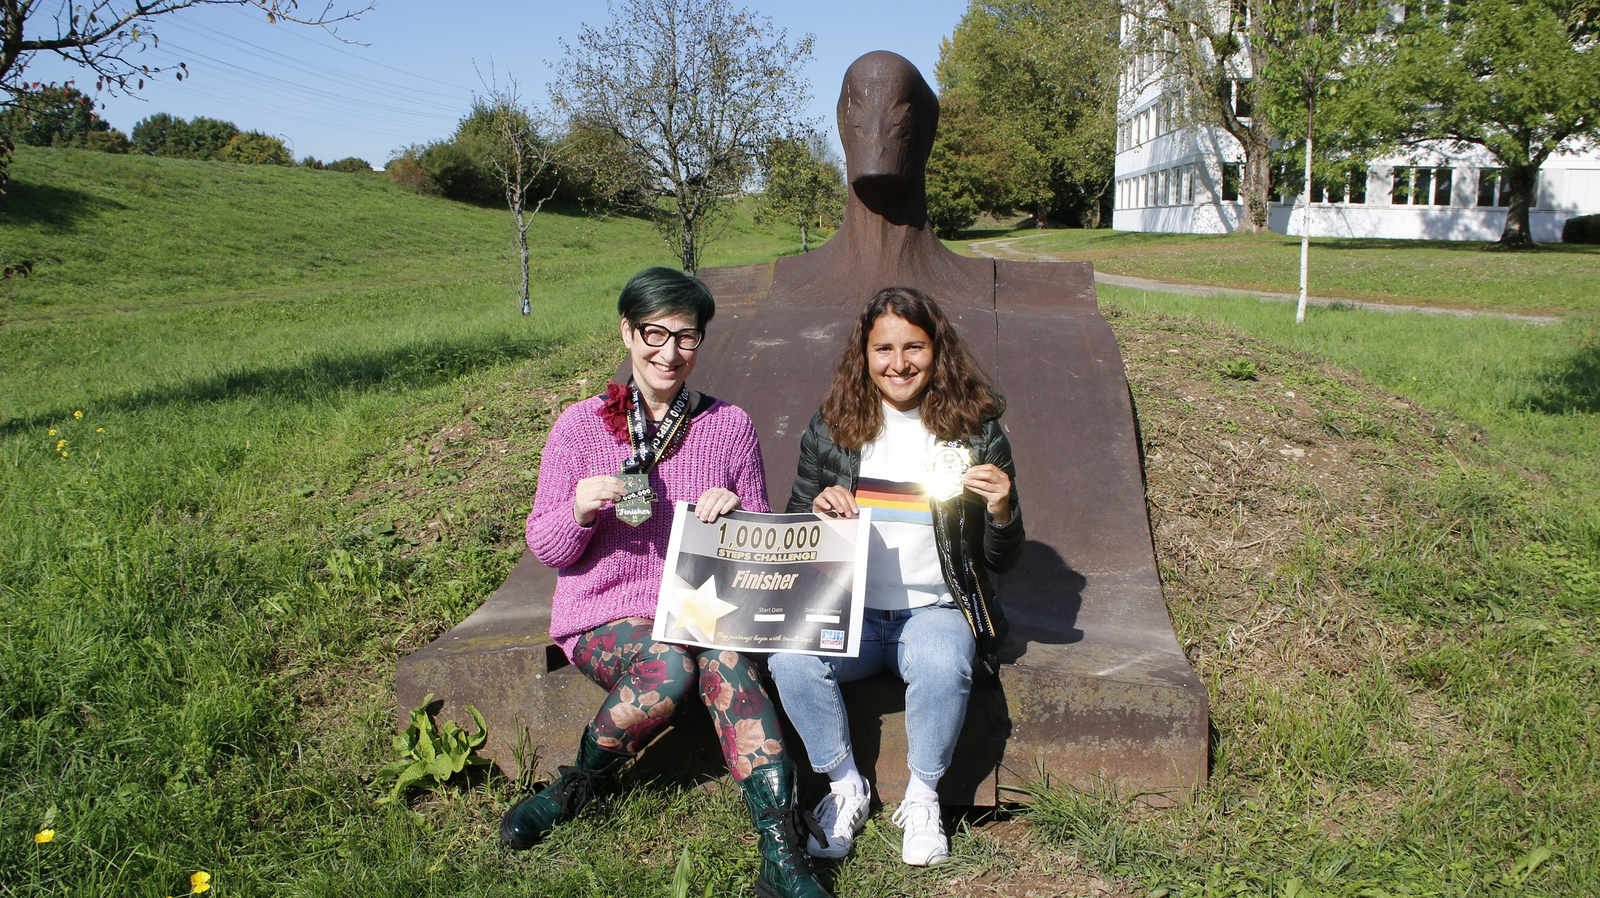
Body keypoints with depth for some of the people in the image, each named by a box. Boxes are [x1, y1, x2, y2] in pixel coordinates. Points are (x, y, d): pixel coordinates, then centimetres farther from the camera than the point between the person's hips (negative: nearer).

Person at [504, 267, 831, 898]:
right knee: (672, 666, -33)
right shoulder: (580, 426, 0)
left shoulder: (729, 425, 4)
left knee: (720, 653, -33)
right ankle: (583, 782, -5)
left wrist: (735, 514, -13)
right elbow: (545, 547, 2)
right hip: (604, 613, -1)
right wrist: (580, 511, -20)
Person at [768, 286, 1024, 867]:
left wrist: (1002, 512, -17)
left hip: (933, 611, -1)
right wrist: (817, 511, -12)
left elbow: (1002, 562, 4)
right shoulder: (832, 429, 5)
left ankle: (922, 799, -7)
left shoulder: (976, 433, 1)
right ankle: (846, 789, -3)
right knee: (790, 660, -29)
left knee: (944, 665, -35)